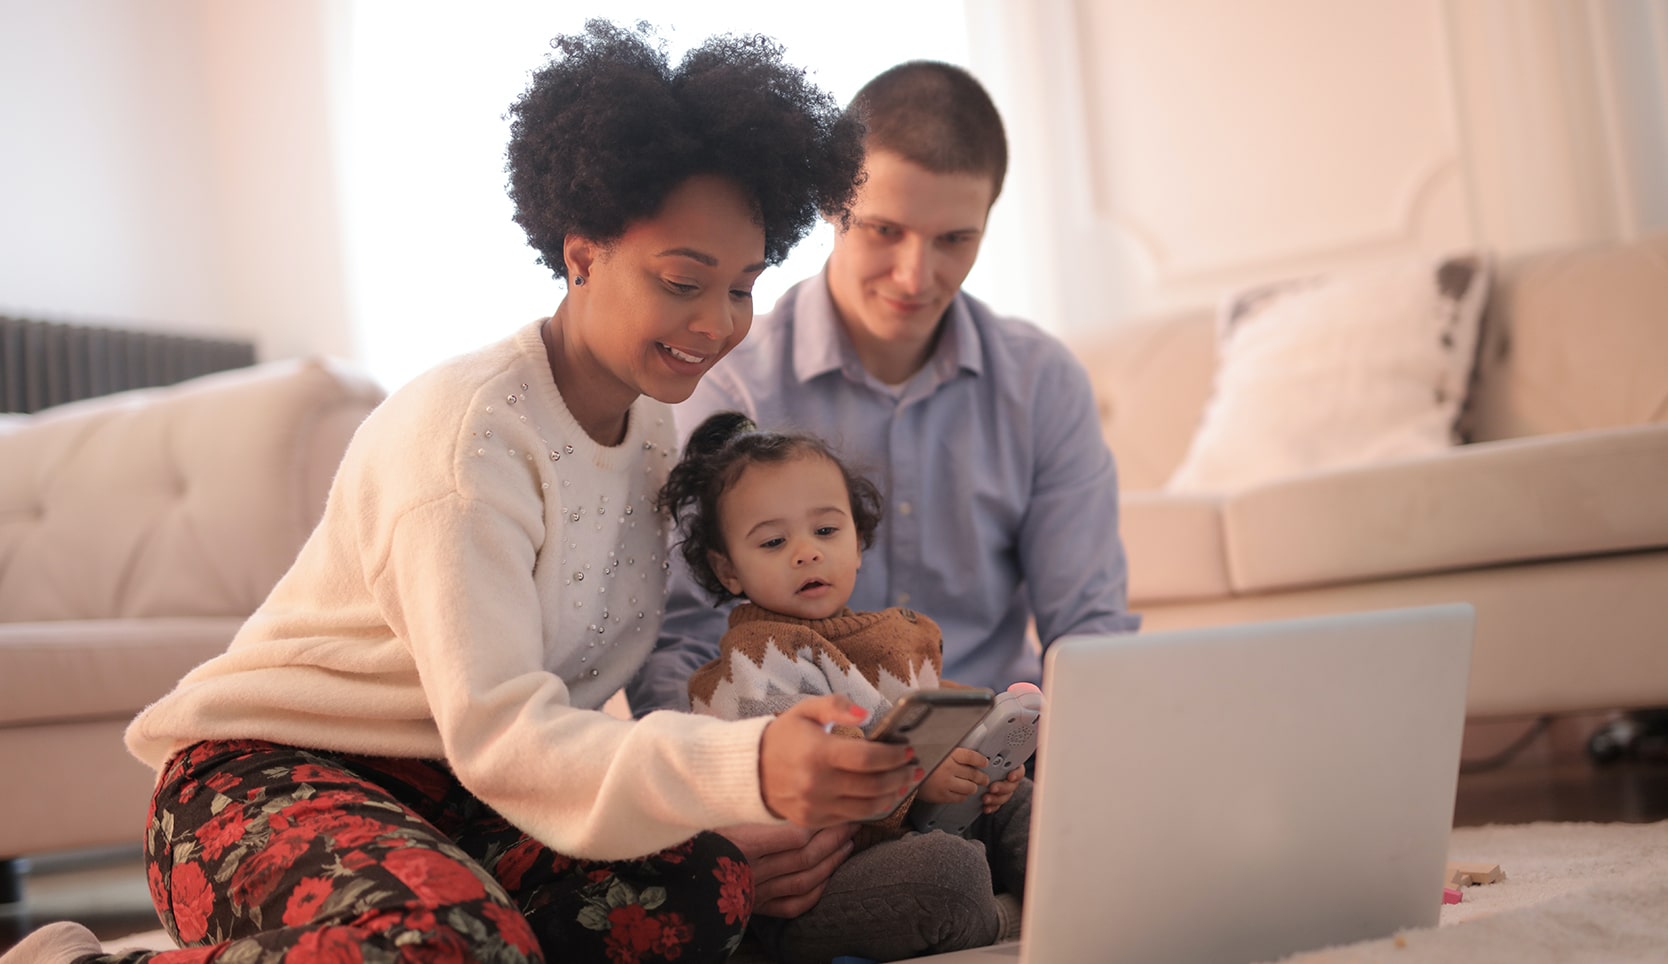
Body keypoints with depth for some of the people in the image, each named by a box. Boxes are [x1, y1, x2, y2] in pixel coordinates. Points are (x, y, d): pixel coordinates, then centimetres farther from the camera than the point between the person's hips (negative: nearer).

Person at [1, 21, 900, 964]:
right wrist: (745, 770, -42)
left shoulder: (655, 420, 4)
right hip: (265, 772, -7)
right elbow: (498, 735, -28)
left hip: (439, 792, 8)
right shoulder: (464, 433, -22)